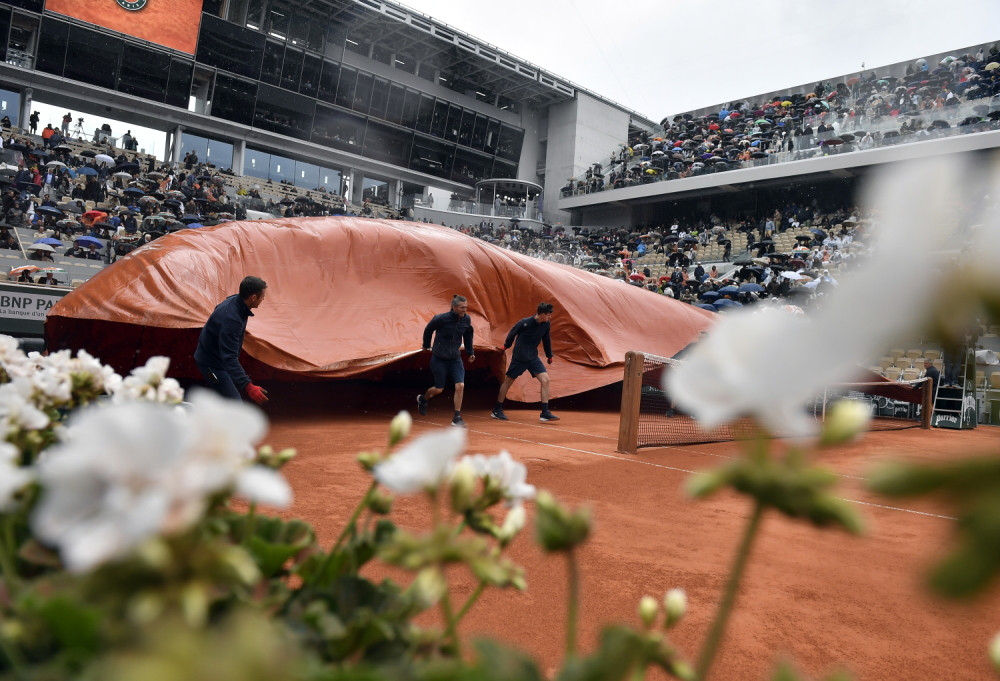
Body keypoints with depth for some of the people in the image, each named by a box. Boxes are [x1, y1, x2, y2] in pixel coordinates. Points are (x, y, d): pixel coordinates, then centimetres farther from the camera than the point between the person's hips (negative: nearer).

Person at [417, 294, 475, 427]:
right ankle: (423, 399, 41)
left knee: (460, 386, -11)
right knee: (439, 389, 7)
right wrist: (426, 345, 10)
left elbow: (468, 336, 13)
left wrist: (470, 352, 12)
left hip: (455, 358, 4)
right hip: (439, 359, -4)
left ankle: (457, 418, 1)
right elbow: (428, 329, -1)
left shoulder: (466, 319, -5)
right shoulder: (441, 319, -19)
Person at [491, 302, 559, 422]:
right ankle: (496, 410, 20)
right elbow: (512, 333, -4)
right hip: (519, 357, -5)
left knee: (545, 380, -11)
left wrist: (549, 355, 19)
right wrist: (506, 346, 10)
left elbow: (546, 339, 12)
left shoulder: (546, 325, -4)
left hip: (533, 358, 5)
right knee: (508, 381, 6)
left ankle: (545, 413, -9)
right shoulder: (524, 323, -20)